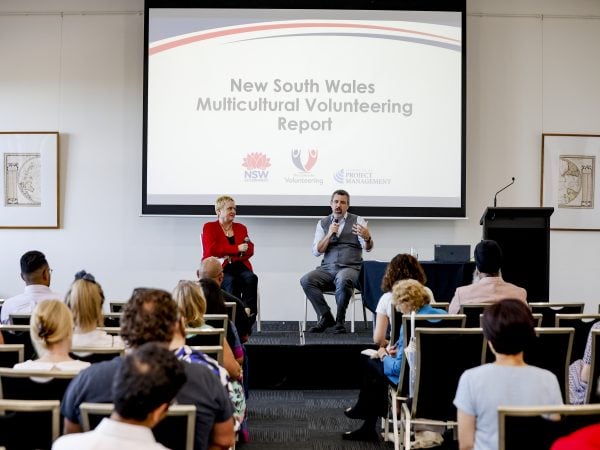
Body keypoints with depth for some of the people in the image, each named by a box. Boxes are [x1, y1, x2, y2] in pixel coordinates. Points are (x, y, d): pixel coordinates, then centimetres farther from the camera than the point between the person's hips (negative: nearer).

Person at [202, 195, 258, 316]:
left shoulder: (241, 228, 22)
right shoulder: (209, 227, 11)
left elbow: (250, 250, 9)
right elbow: (211, 250, -6)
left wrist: (231, 257, -10)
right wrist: (237, 248, -9)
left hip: (239, 266, 3)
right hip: (219, 268, -3)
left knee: (251, 278, -30)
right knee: (231, 281, -36)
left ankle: (249, 313, -34)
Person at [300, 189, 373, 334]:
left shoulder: (358, 220, 5)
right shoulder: (323, 223, 13)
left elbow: (367, 247, -8)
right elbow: (316, 251, 5)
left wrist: (367, 238, -32)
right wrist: (329, 234, -9)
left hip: (350, 269, -3)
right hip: (327, 269, 3)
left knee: (343, 280, -38)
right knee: (306, 280, -26)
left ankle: (340, 320, -17)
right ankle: (326, 317, -11)